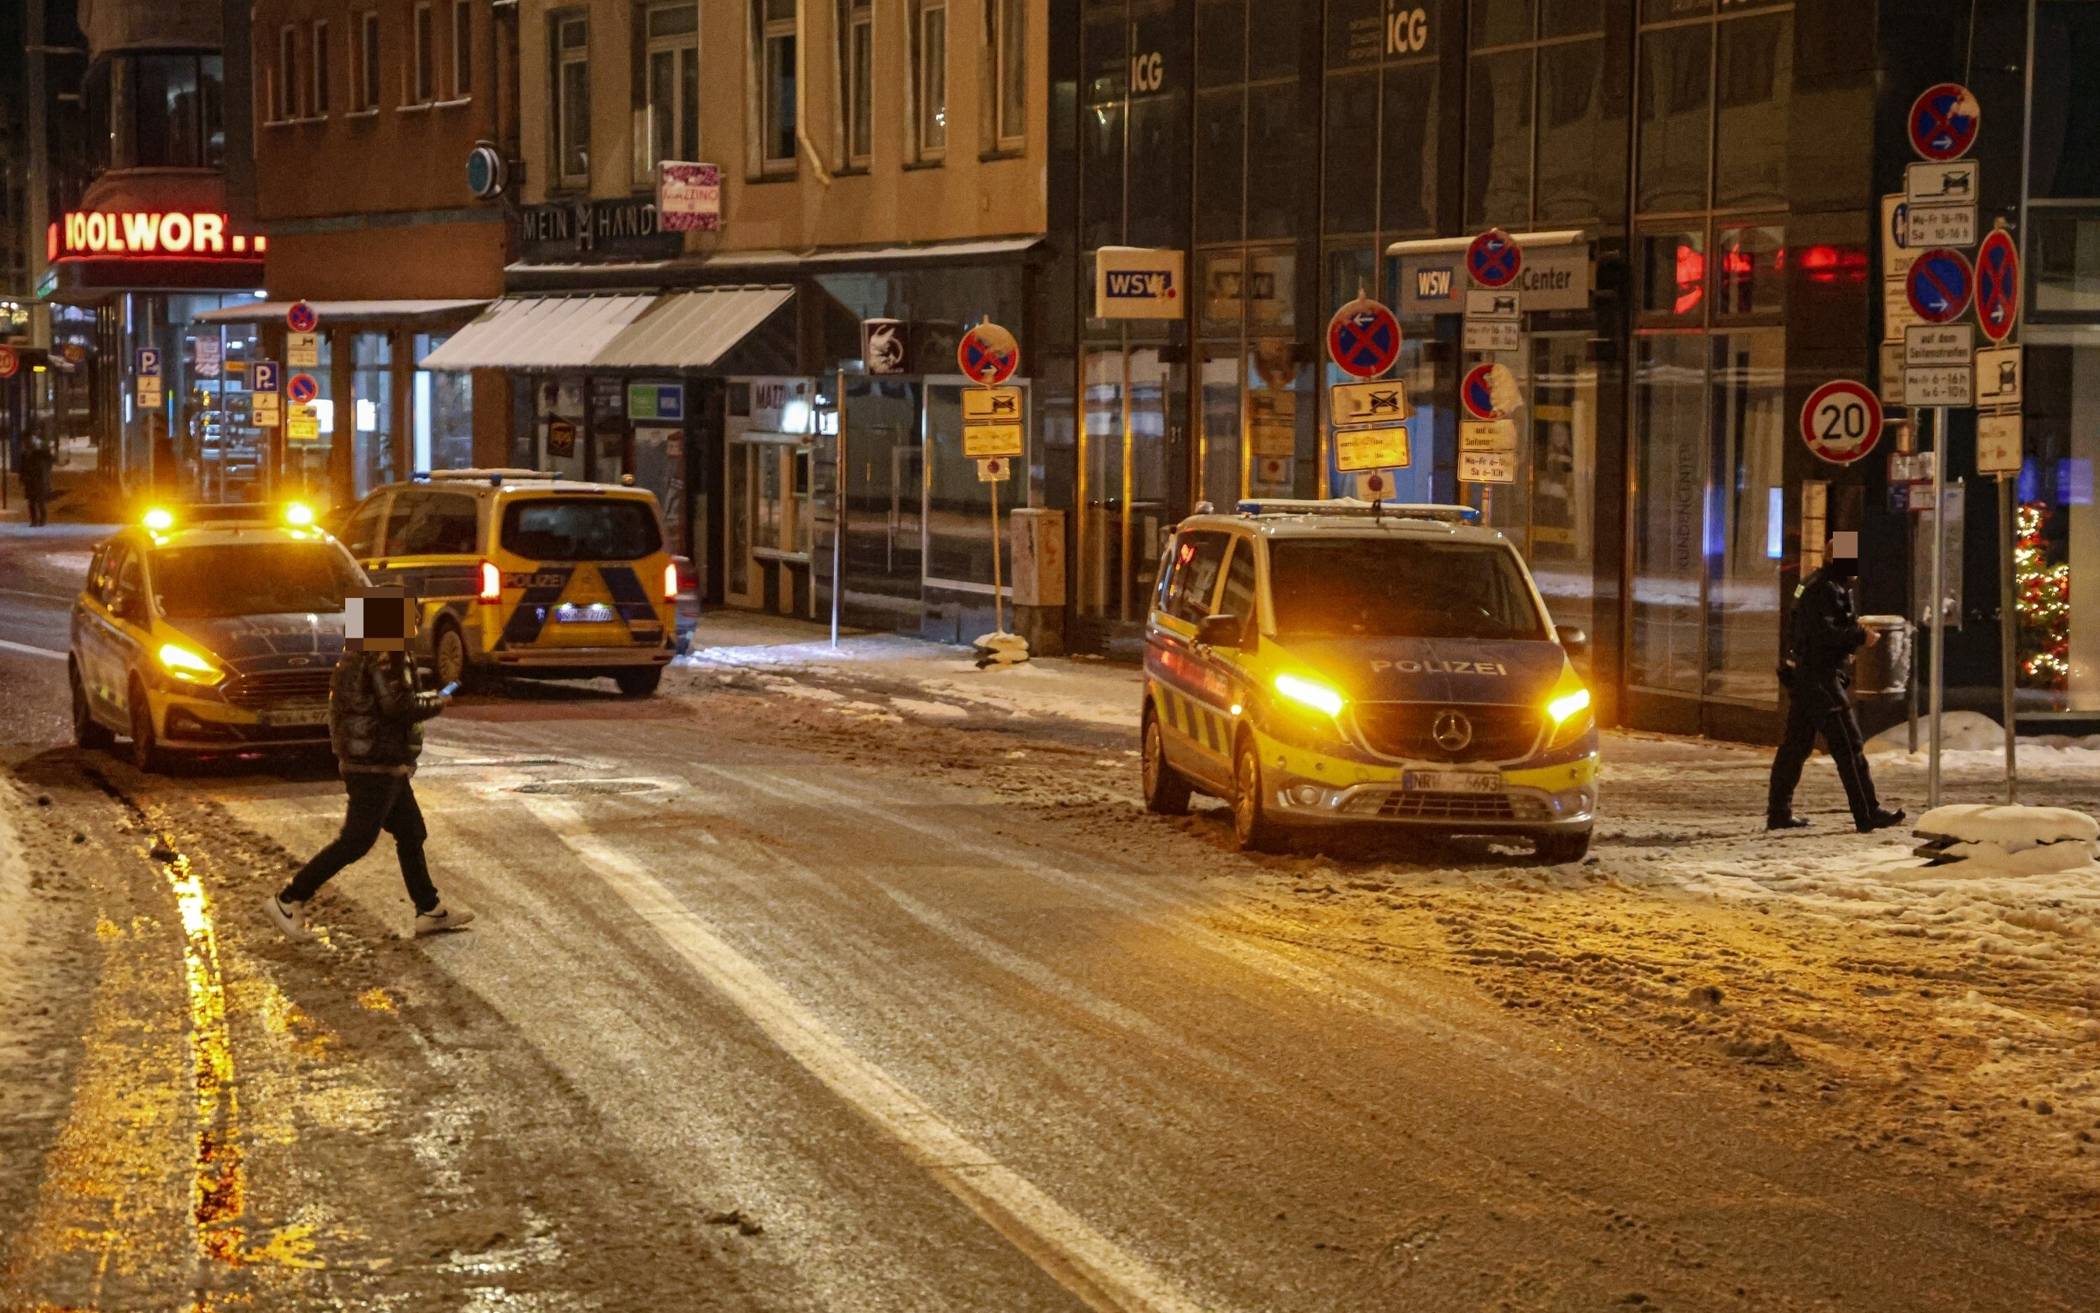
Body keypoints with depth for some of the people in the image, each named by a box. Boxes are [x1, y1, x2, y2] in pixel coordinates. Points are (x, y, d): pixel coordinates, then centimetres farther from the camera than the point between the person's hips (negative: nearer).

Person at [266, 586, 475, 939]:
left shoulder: (359, 651, 13)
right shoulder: (384, 655, -18)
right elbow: (396, 704, -25)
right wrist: (436, 702, -10)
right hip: (378, 766, -11)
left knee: (411, 833, 16)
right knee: (355, 842, -7)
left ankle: (430, 910, 22)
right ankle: (288, 901, -5)